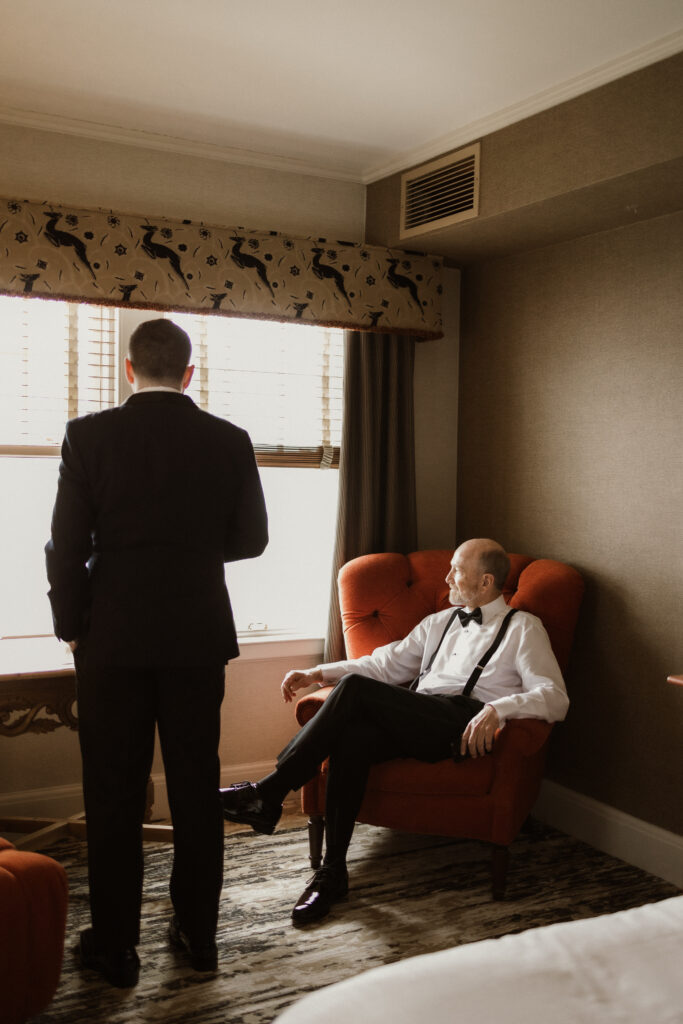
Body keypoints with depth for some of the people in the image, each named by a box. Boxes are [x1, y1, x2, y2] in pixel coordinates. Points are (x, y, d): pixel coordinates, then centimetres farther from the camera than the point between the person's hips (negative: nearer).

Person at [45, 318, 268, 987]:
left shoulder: (89, 435, -7)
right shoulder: (229, 441, -2)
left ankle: (115, 946, 20)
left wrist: (71, 627, 5)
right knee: (196, 788, 13)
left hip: (114, 638, -2)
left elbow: (66, 545, -7)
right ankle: (197, 933, 25)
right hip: (198, 637, 2)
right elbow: (250, 538, 5)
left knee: (113, 795, 9)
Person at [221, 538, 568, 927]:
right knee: (354, 735, -29)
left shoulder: (524, 628, 11)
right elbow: (387, 664, 28)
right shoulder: (440, 622, 31)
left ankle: (270, 794, -19)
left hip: (464, 725, -5)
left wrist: (497, 709, -22)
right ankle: (333, 871, -22)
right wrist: (318, 673, 15)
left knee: (355, 688, -24)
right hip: (413, 726, 6)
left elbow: (555, 698, -3)